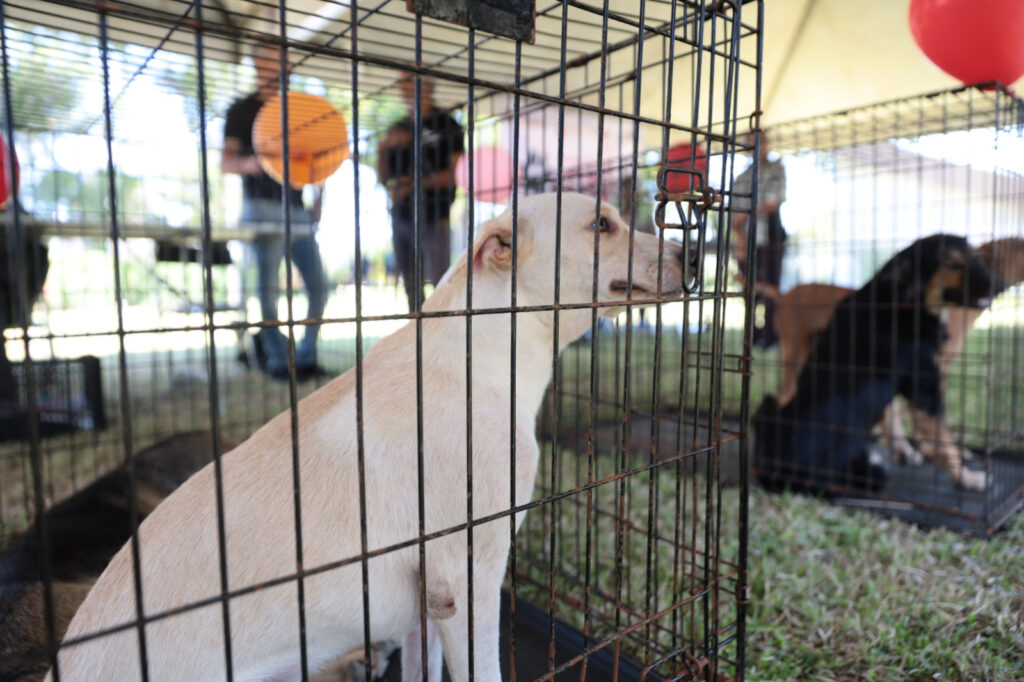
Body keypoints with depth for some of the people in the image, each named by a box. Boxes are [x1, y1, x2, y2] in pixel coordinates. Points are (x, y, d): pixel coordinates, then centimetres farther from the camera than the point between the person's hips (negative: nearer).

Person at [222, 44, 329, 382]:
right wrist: (246, 164, -23)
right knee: (269, 287, -5)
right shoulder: (242, 110, 6)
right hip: (264, 205, -5)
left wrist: (317, 194, 8)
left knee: (318, 285, 0)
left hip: (299, 208, 5)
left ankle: (306, 357, 10)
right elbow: (225, 161, -1)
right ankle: (278, 360, 5)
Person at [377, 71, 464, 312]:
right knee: (411, 286, 9)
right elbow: (383, 177, 17)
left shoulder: (446, 125, 2)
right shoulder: (397, 130, 18)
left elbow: (454, 174, -7)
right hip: (401, 216, 6)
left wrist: (413, 185, -15)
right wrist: (385, 147, -1)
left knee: (440, 283, -11)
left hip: (433, 217, -6)